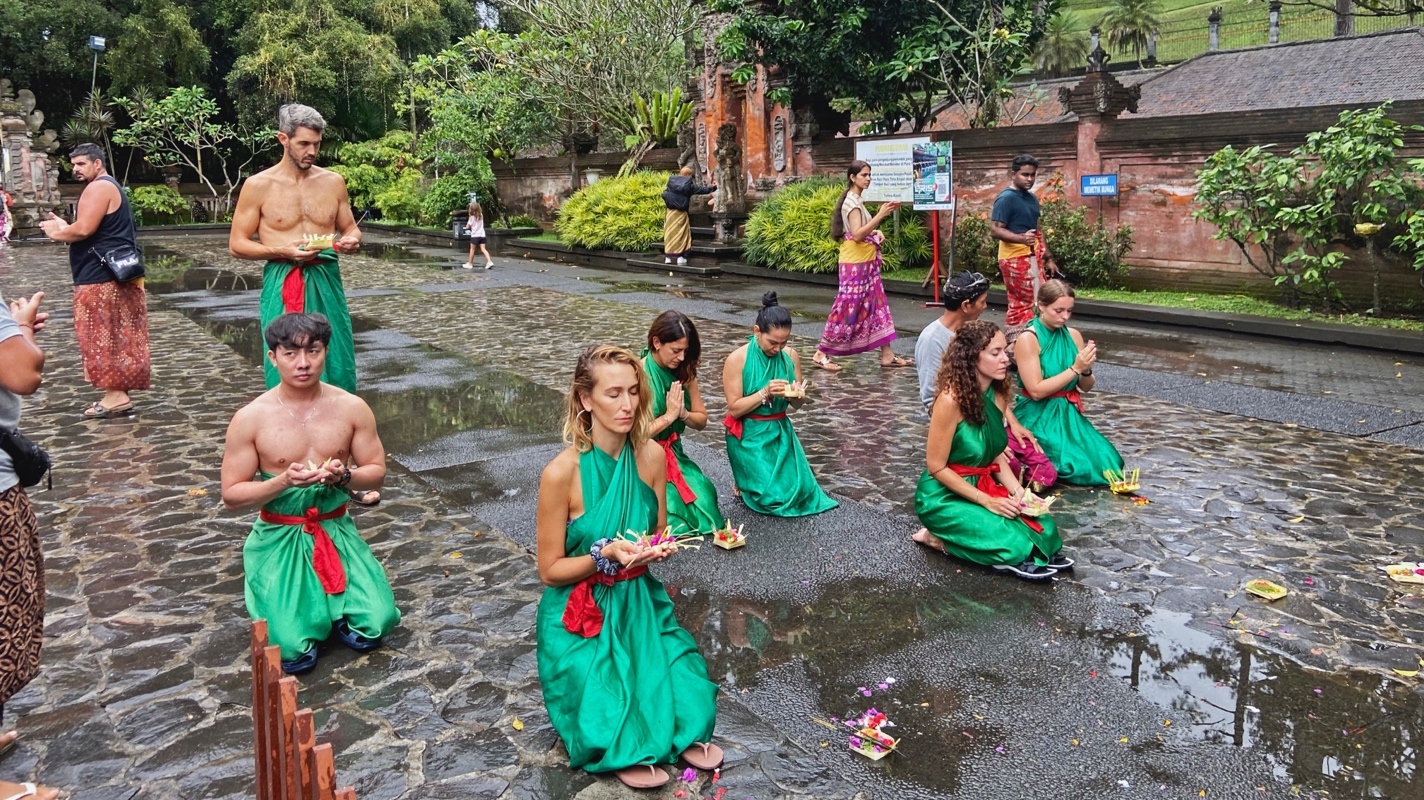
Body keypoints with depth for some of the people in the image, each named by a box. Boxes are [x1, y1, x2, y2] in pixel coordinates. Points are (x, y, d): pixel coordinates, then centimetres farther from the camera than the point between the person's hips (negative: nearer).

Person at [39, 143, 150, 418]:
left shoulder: (99, 187, -12)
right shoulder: (110, 187, 22)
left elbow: (84, 229, -21)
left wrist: (56, 232, -4)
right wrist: (64, 228, 13)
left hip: (102, 276, -11)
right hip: (114, 273, 11)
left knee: (104, 337, -7)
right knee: (114, 337, 11)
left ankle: (116, 395, -5)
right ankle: (118, 393, 15)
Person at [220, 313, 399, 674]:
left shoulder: (352, 408, -5)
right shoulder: (250, 419, -10)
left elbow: (376, 472, 2)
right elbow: (231, 496, -7)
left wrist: (343, 476, -20)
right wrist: (284, 481, -24)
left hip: (336, 531, 2)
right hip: (279, 538, -2)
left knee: (374, 629, -14)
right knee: (295, 654, -16)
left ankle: (330, 600, 18)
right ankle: (271, 595, 17)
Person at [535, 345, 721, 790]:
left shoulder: (652, 456, -7)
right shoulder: (562, 472, -20)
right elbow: (550, 570, -11)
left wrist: (657, 549, -15)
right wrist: (606, 555, -27)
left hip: (638, 604, 4)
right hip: (580, 617, -4)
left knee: (690, 700, -15)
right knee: (612, 729, -21)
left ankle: (680, 731, 16)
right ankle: (625, 748, 10)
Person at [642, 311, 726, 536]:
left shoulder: (684, 372, 1)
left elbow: (701, 421, 7)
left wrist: (683, 414, -14)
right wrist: (669, 416, -18)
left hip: (673, 455, 6)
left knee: (703, 492, -18)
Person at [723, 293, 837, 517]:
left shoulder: (790, 356, -1)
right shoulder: (737, 359, -15)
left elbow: (796, 405, 8)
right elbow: (735, 409, -15)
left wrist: (796, 397, -17)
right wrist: (765, 393, -26)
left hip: (781, 432, 5)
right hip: (750, 436, -5)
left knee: (800, 490, -6)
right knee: (772, 496, -14)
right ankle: (743, 484, 19)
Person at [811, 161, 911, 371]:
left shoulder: (856, 200, 15)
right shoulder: (852, 201, -15)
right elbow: (857, 235, -24)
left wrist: (876, 232, 4)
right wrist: (881, 215, -26)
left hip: (865, 261, 10)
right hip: (855, 262, -10)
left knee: (877, 304, 8)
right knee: (848, 307, -7)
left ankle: (887, 355, 11)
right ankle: (821, 354, 1)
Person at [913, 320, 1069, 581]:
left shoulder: (997, 394, 0)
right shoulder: (951, 400, -23)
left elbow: (995, 455, 9)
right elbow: (936, 467, -19)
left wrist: (1018, 491, -7)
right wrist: (987, 501, -20)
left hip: (983, 485, 7)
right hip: (944, 496, -7)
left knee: (1045, 529, -9)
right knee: (1013, 545, -22)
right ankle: (938, 539, -4)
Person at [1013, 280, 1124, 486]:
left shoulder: (1074, 335, 6)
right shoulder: (1028, 339, -13)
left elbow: (1086, 387, 11)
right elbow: (1036, 391, -19)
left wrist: (1086, 369, -12)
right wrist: (1075, 368, -20)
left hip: (1069, 415, 6)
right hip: (1039, 419, -6)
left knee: (1106, 465, -11)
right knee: (1080, 467, -21)